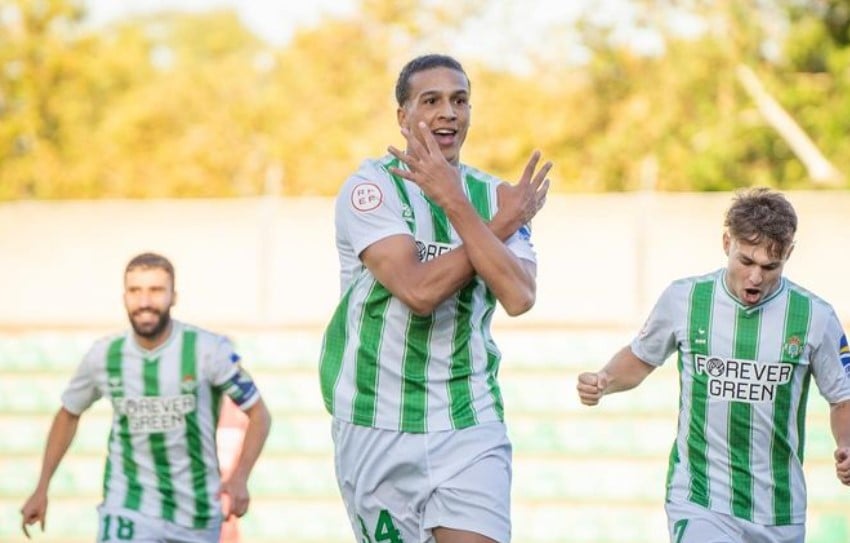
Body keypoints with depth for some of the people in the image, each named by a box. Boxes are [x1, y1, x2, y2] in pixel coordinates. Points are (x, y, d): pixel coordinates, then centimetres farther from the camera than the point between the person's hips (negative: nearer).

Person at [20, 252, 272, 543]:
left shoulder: (208, 350, -12)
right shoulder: (104, 356, -5)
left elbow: (259, 413, -6)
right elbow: (68, 414, 13)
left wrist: (240, 477, -21)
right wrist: (42, 489, 11)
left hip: (197, 511, 0)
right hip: (128, 511, 0)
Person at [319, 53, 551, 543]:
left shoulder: (495, 196, 6)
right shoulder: (371, 187, -6)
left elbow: (519, 297, -12)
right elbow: (419, 290, -20)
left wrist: (454, 203, -17)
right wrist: (504, 223, -12)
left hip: (470, 426, 2)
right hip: (378, 425, -2)